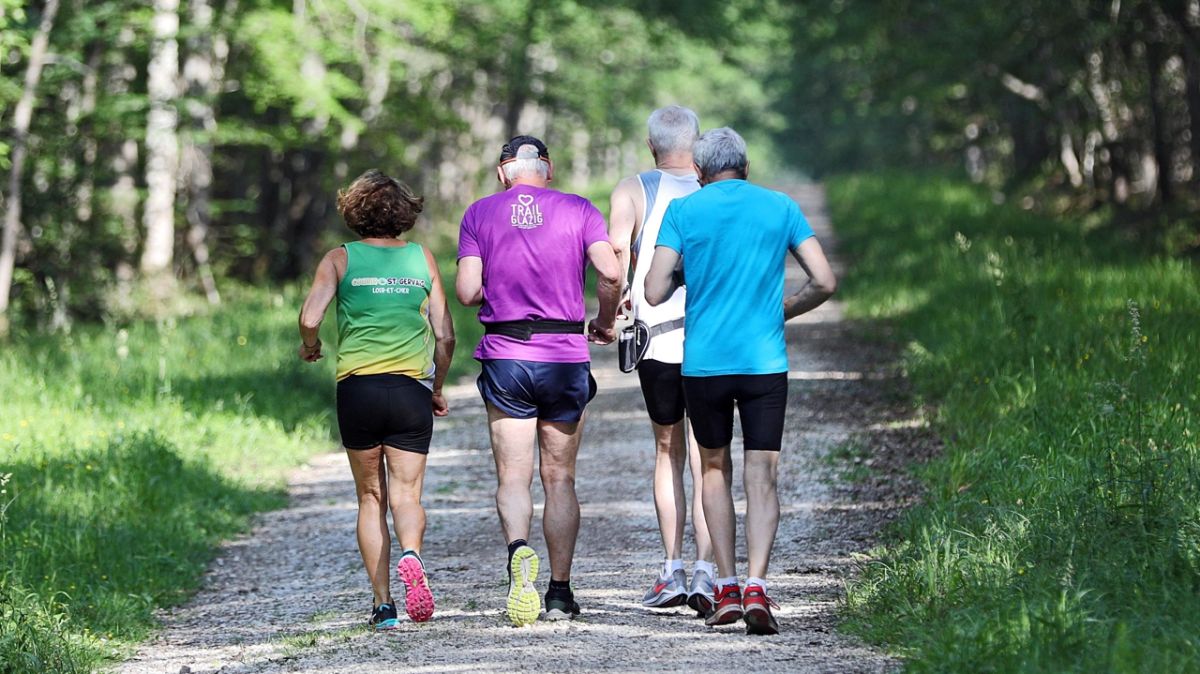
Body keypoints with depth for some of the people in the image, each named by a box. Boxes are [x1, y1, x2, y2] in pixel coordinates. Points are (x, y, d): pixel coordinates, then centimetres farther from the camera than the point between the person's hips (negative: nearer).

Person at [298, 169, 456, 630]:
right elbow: (445, 336, 7)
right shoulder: (422, 259, 9)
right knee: (406, 493, 0)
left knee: (371, 498, 11)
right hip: (411, 387, 0)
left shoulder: (341, 259, 5)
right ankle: (410, 556, -32)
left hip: (357, 386, 0)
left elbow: (310, 319, -8)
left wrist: (310, 348, 14)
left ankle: (383, 604, 6)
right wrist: (437, 388, 21)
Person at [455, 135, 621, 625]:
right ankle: (560, 593, 10)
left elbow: (467, 291, -4)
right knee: (560, 479, 9)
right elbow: (610, 274, -11)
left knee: (513, 476, 1)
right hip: (566, 355, 0)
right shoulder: (578, 211, 4)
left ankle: (519, 549, -29)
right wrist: (605, 322, 7)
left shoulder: (479, 213, 5)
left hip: (505, 357, 0)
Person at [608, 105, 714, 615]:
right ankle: (705, 569, -13)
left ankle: (671, 570, 15)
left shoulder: (633, 191, 2)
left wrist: (612, 310, 0)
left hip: (656, 339, 1)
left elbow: (616, 251, -12)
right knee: (705, 459, -1)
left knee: (668, 450, 16)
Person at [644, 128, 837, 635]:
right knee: (762, 476, 0)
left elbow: (654, 294, -5)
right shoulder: (781, 208, 5)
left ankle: (726, 589, 13)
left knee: (715, 467, 17)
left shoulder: (683, 211, 1)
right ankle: (756, 585, -18)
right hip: (766, 360, 0)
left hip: (703, 363, 0)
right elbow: (824, 282, 1)